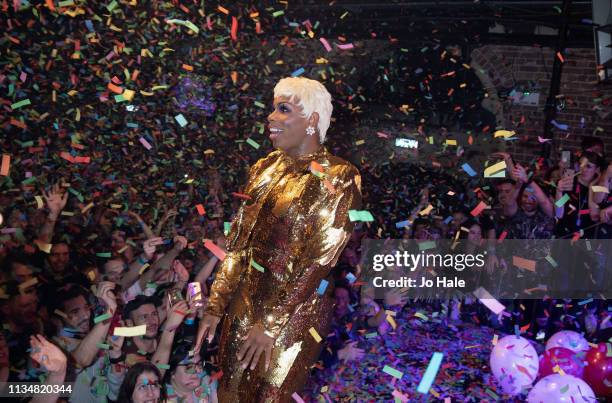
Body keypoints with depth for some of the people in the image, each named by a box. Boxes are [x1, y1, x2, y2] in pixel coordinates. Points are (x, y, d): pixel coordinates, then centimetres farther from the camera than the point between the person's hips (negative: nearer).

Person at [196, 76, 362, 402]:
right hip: (244, 304, 6)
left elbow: (319, 261, -16)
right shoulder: (265, 169, 6)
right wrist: (215, 306, 4)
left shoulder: (338, 178, -12)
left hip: (293, 313, -6)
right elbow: (239, 244, 8)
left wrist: (271, 323, -16)